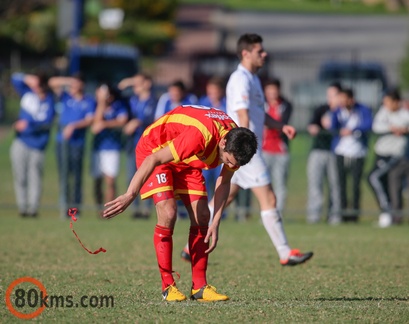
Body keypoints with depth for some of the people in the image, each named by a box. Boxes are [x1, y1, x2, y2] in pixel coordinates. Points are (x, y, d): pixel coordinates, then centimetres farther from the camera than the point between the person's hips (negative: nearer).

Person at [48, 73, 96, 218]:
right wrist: (68, 81, -7)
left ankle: (75, 206, 3)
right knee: (64, 174, -2)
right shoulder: (66, 97, 11)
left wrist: (73, 126, -18)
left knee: (76, 175, -1)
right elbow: (52, 82, 3)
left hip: (77, 142, -2)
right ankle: (64, 206, -2)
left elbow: (89, 120, -5)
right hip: (62, 141, 2)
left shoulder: (89, 102, 6)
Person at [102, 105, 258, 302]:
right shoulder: (201, 135, -41)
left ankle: (199, 287, 0)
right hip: (155, 150, -7)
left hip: (186, 161, 7)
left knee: (202, 217, -5)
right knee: (168, 214, -20)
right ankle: (168, 286, -11)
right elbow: (154, 159, -38)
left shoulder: (235, 144, -17)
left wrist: (216, 223, -4)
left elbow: (224, 182, 0)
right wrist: (130, 195, -40)